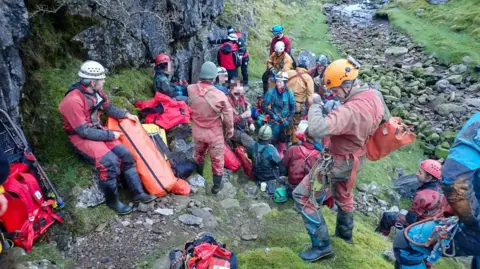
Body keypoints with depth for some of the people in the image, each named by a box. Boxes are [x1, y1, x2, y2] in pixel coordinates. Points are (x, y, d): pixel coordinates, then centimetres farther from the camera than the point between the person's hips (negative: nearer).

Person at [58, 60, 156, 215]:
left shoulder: (96, 92, -2)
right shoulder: (73, 101, -26)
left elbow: (109, 108, 19)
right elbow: (84, 132, -24)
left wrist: (126, 115, 7)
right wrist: (110, 135, -18)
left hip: (96, 130, 8)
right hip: (81, 137, -8)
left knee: (125, 154, -6)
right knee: (110, 161, -25)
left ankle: (138, 192, 4)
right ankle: (112, 200, -4)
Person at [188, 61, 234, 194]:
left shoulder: (191, 90, -18)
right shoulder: (219, 95, -28)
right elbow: (228, 116, -15)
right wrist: (230, 130, 2)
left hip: (197, 131, 4)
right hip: (214, 133, -4)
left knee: (199, 154, 29)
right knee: (217, 159, 17)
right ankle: (217, 185, 32)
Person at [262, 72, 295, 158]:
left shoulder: (289, 93, -11)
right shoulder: (271, 92, -17)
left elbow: (293, 108, -3)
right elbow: (264, 105, -13)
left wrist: (289, 120, -10)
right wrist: (273, 115, -20)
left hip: (285, 120, 3)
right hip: (274, 120, -3)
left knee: (283, 137, 20)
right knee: (273, 138, -4)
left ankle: (281, 153, 43)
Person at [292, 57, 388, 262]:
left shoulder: (350, 111, -38)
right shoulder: (374, 95, -9)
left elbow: (316, 130, -47)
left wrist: (316, 104, -28)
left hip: (339, 161, -9)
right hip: (354, 156, 9)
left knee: (302, 196, -2)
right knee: (343, 195, 30)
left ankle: (322, 245, 6)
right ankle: (345, 233, 53)